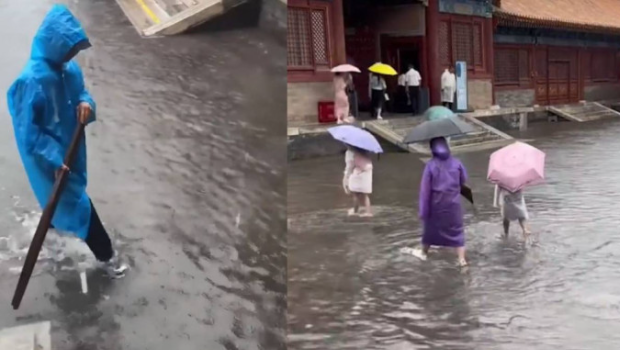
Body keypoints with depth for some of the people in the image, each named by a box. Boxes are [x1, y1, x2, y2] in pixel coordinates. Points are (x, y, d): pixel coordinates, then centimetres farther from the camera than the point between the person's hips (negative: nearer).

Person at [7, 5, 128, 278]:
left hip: (70, 146, 8)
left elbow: (79, 91, 11)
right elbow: (28, 130, -26)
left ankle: (54, 222, 60)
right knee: (77, 202, 3)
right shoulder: (32, 80, -30)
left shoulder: (69, 67, -6)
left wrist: (86, 103, -13)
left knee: (65, 196, 30)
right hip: (50, 157, -8)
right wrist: (54, 159, -27)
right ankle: (105, 255, 18)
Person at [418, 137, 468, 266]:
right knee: (457, 230, 8)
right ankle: (462, 259, 4)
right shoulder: (456, 163, -6)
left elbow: (424, 189, -12)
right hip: (453, 203, 1)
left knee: (430, 229, 17)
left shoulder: (430, 165, -13)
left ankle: (424, 253, 34)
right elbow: (464, 180, 9)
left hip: (436, 203, -1)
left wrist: (423, 210, -7)